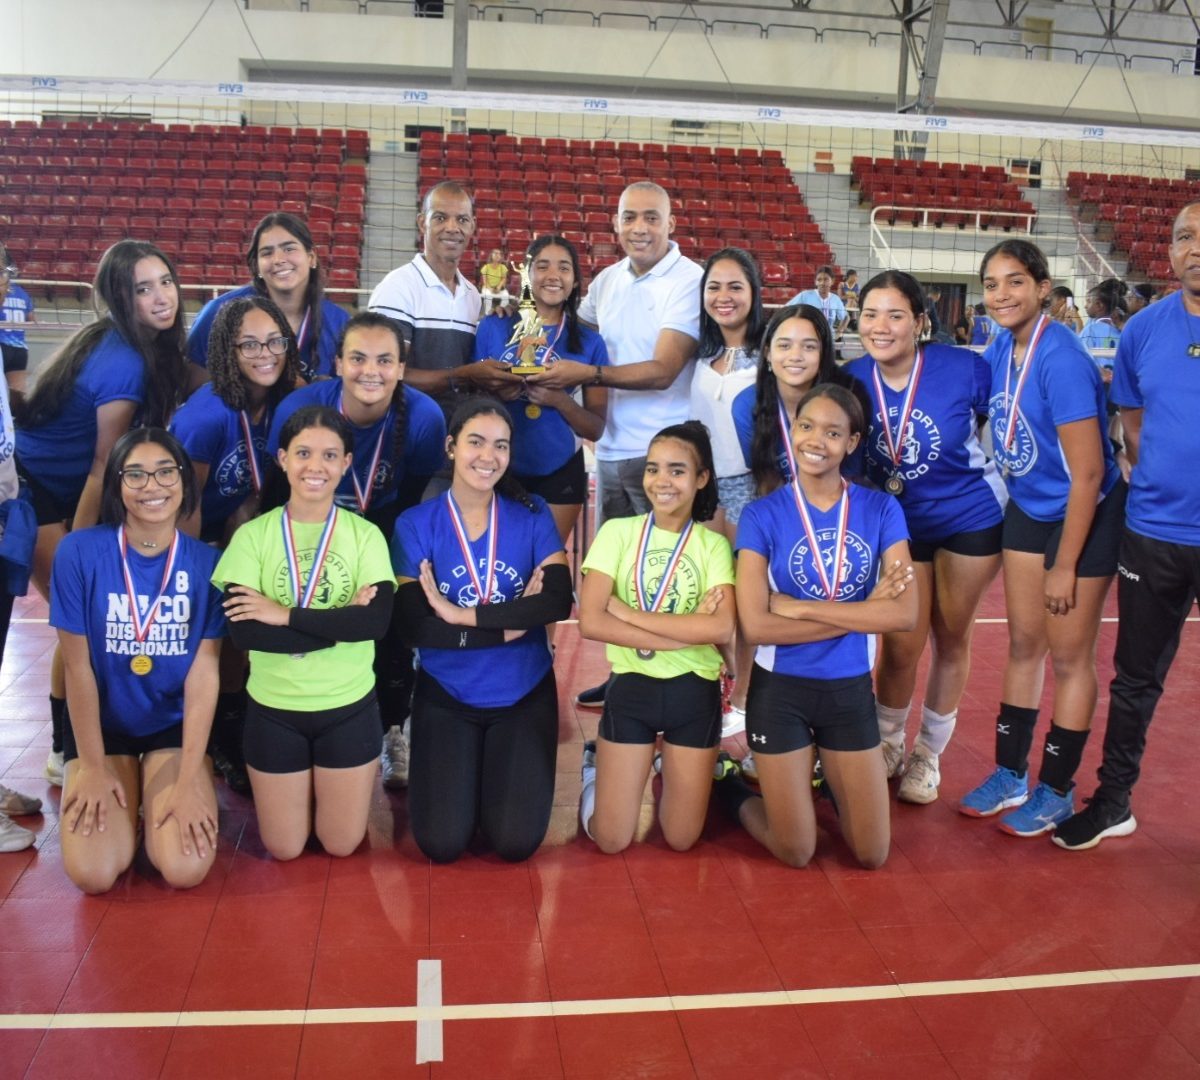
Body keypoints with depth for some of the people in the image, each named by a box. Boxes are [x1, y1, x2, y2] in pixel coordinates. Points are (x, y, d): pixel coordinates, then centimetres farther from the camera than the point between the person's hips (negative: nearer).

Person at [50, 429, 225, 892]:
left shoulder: (206, 562, -11)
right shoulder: (79, 552, -14)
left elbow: (204, 672, -12)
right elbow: (77, 666, -9)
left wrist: (189, 781, -16)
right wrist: (93, 767, -7)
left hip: (176, 724, 0)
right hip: (102, 724, 0)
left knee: (185, 869, -16)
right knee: (93, 874, -15)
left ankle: (154, 798, 17)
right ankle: (128, 793, 17)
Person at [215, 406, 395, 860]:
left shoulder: (365, 534, -7)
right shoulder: (252, 534, -7)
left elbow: (377, 621, -21)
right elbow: (244, 631, -18)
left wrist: (286, 615, -22)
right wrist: (341, 622, -21)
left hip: (349, 708, 0)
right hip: (273, 709, 0)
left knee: (341, 845, 10)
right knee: (284, 849, 11)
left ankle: (327, 786, 40)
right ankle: (305, 786, 41)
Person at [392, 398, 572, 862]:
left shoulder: (532, 515, -5)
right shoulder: (415, 524, -8)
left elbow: (558, 600, -18)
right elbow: (415, 627, -16)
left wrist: (461, 614, -23)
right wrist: (513, 622, -19)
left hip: (525, 694, 1)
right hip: (445, 696, 0)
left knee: (516, 842, -5)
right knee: (441, 844, -6)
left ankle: (499, 777, 26)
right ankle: (459, 775, 25)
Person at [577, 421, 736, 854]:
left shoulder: (713, 544, -3)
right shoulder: (617, 532, -5)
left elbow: (722, 628, -19)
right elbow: (590, 622, -16)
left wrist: (625, 611, -19)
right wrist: (689, 631, -19)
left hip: (694, 691, 1)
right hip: (630, 687, 0)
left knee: (682, 839, 10)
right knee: (610, 840, 5)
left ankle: (669, 770, 39)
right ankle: (595, 766, 34)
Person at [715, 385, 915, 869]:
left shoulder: (881, 510, -5)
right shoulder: (763, 514, -11)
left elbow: (904, 614, -15)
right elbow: (756, 625, -19)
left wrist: (799, 607, -20)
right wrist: (863, 612, -19)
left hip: (850, 690, 2)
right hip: (780, 690, -2)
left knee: (872, 855, 8)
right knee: (796, 853, 5)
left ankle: (829, 776, 36)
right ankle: (728, 787, 32)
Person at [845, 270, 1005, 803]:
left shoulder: (964, 368, -20)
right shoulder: (851, 379, -13)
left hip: (971, 518, -1)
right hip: (898, 523, 1)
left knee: (951, 639, 12)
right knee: (901, 645, 0)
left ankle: (929, 753, 33)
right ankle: (886, 742, 29)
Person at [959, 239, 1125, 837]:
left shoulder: (1061, 358, -25)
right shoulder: (1000, 348, -4)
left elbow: (1088, 472, -24)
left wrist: (1065, 565, -19)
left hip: (1084, 515, -7)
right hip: (1027, 508, 7)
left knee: (1069, 655, 4)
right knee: (1023, 643, 13)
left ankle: (1056, 791, 20)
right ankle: (1011, 775, 26)